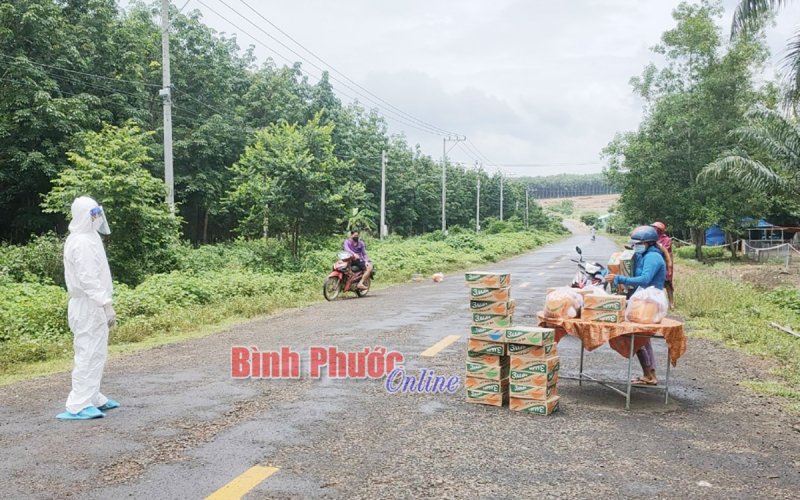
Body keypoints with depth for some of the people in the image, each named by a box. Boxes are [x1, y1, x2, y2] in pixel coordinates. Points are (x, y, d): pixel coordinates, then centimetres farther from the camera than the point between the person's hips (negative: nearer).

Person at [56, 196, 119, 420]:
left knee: (95, 353, 16)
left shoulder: (85, 238, 15)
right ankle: (78, 406, -4)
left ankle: (93, 398, 25)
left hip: (90, 305, 11)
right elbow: (89, 279, -23)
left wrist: (103, 303, 18)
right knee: (89, 354, -8)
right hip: (89, 306, -11)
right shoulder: (83, 242, -17)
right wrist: (107, 304, -23)